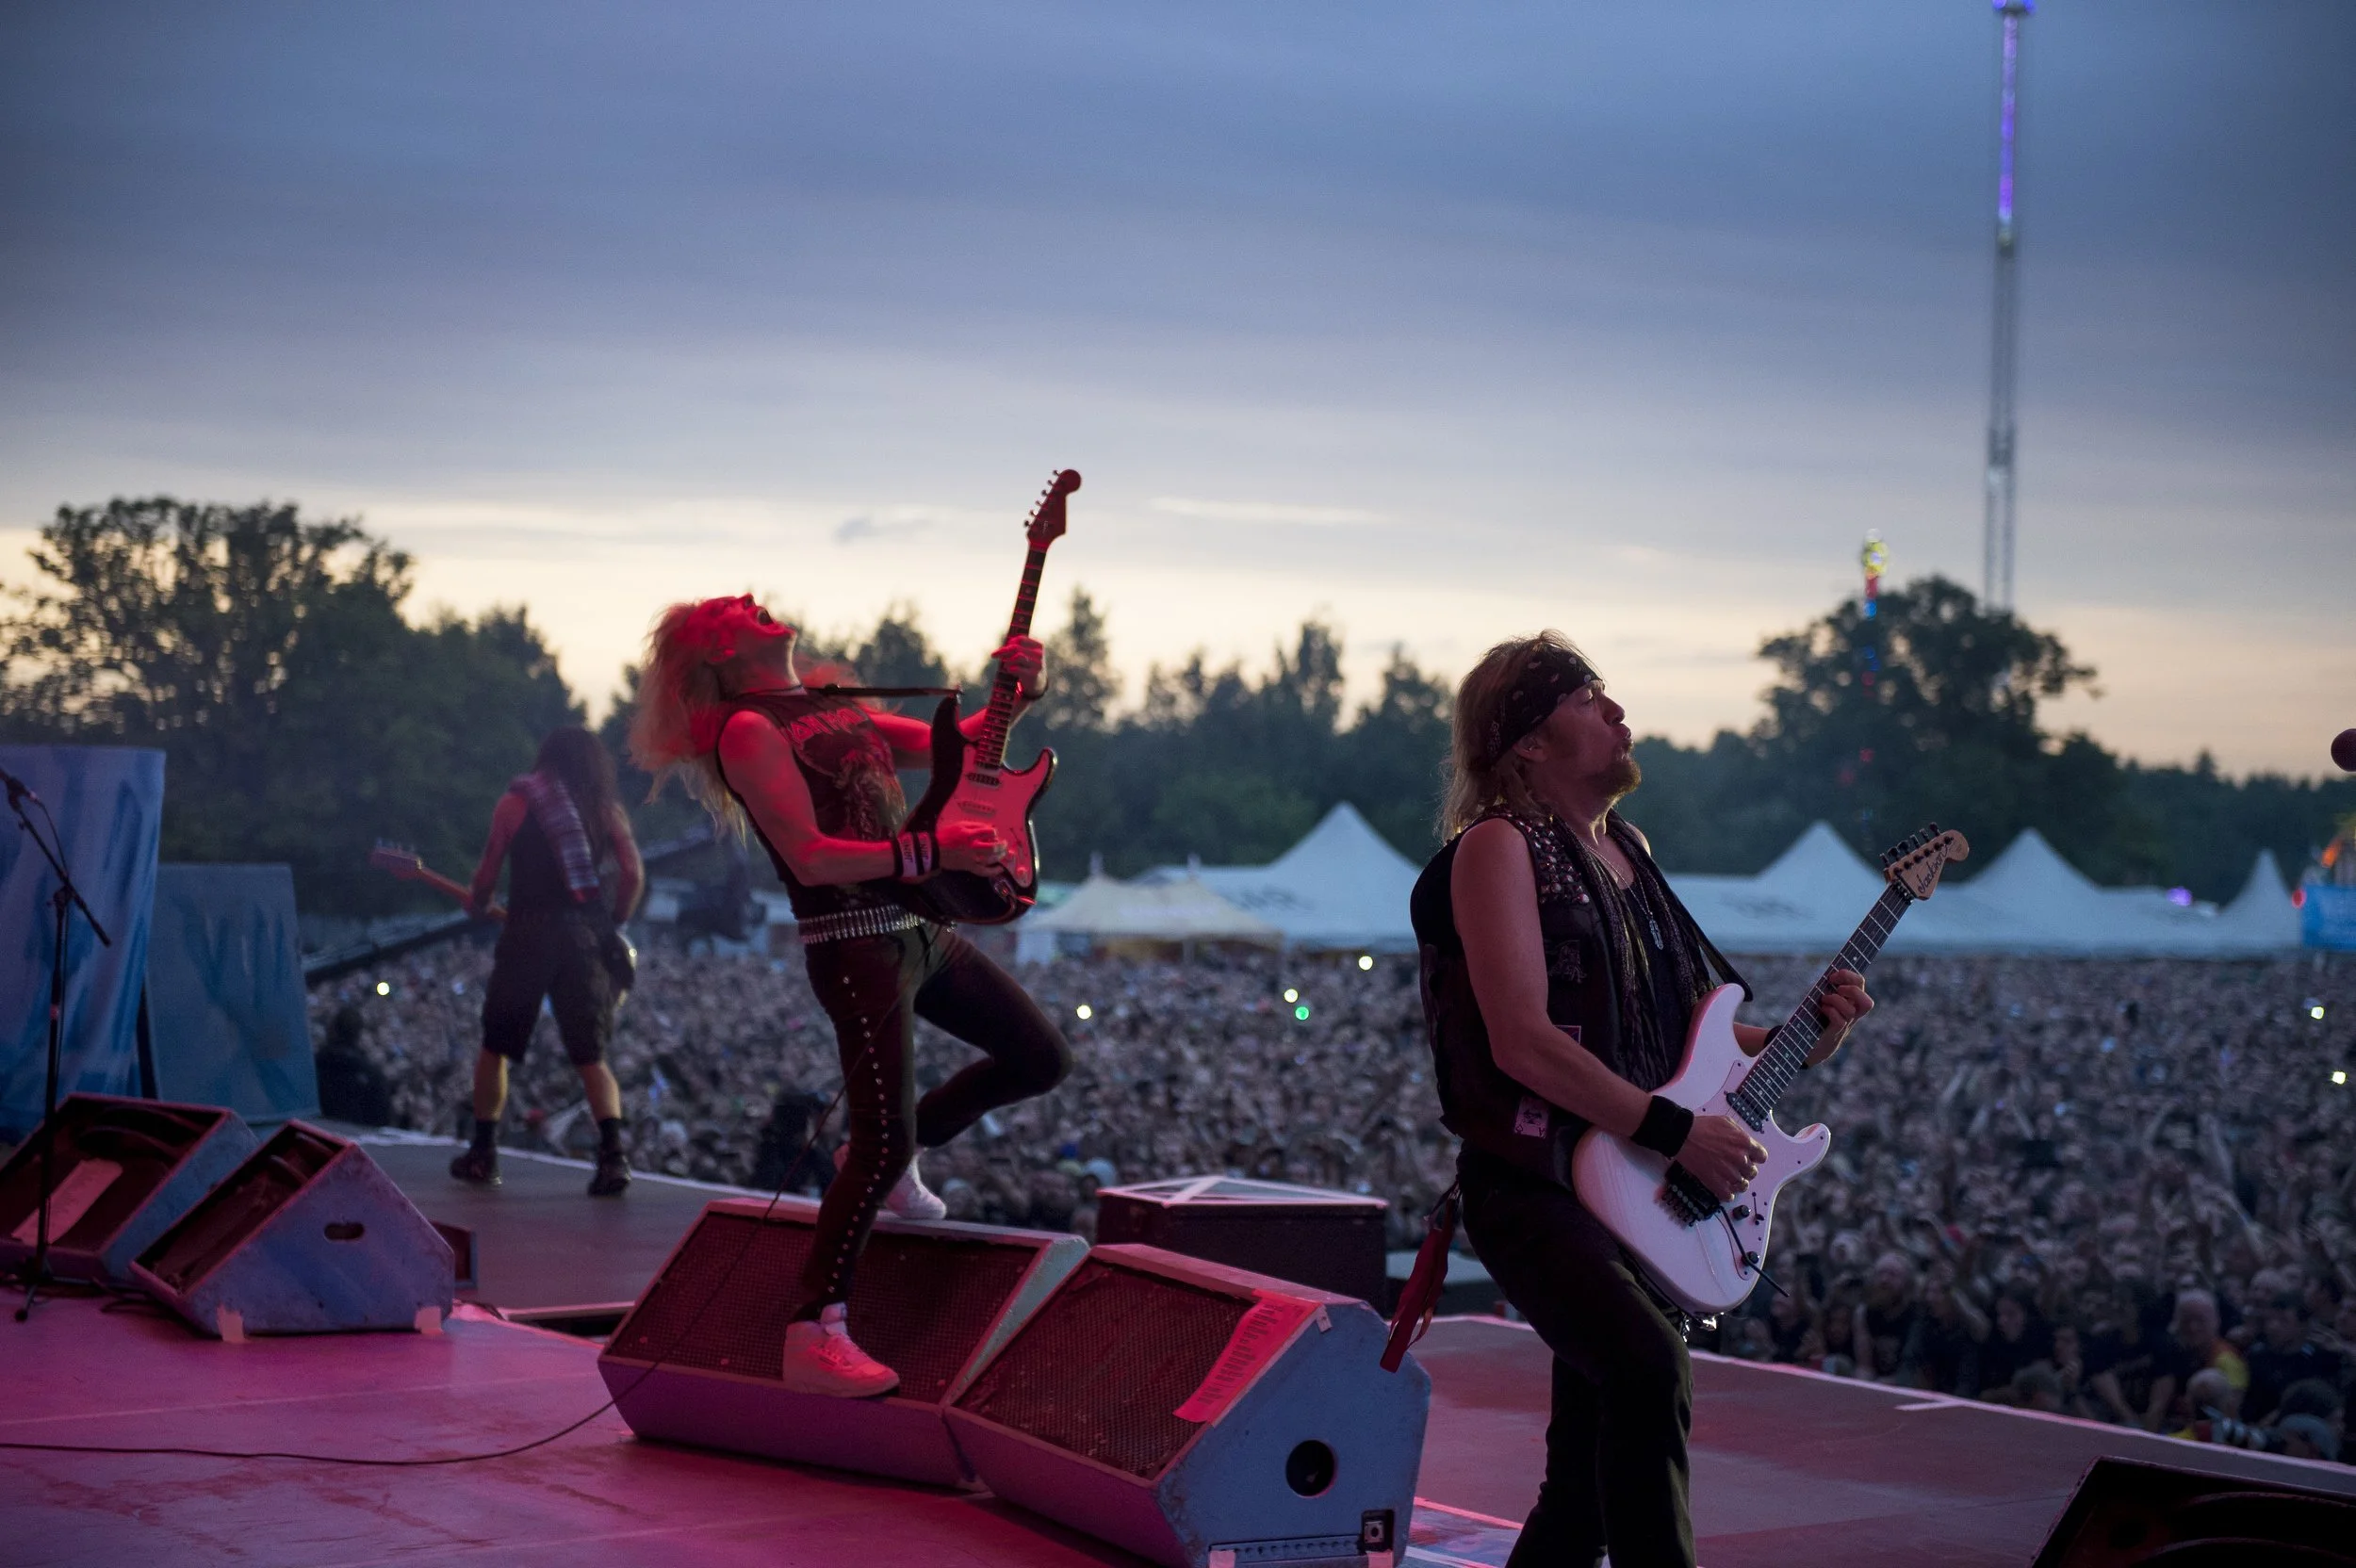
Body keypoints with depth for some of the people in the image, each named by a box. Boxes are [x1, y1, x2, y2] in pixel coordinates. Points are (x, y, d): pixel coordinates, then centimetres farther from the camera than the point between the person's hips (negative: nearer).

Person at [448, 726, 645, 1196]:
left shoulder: (515, 803, 3)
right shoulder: (608, 811, 8)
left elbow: (488, 871, 2)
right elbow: (633, 874, -1)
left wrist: (477, 904, 22)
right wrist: (614, 924, 14)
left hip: (529, 932, -2)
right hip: (585, 936, 2)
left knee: (495, 1046, 13)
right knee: (592, 1057, 6)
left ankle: (483, 1155, 16)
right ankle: (612, 1154, -11)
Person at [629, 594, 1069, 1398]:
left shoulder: (837, 708, 18)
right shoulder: (747, 731, -8)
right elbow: (811, 856, -18)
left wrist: (1017, 690, 5)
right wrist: (931, 851, -24)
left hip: (920, 931, 9)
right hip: (855, 946, -9)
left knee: (1042, 1057, 16)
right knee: (885, 1144, -17)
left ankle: (888, 1161, 28)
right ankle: (814, 1339, -13)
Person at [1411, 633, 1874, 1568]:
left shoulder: (1627, 850, 17)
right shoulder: (1498, 846, -9)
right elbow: (1523, 1042, -20)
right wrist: (1677, 1133, -20)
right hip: (1533, 1189, -8)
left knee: (1588, 1486, 9)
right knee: (1650, 1369, -33)